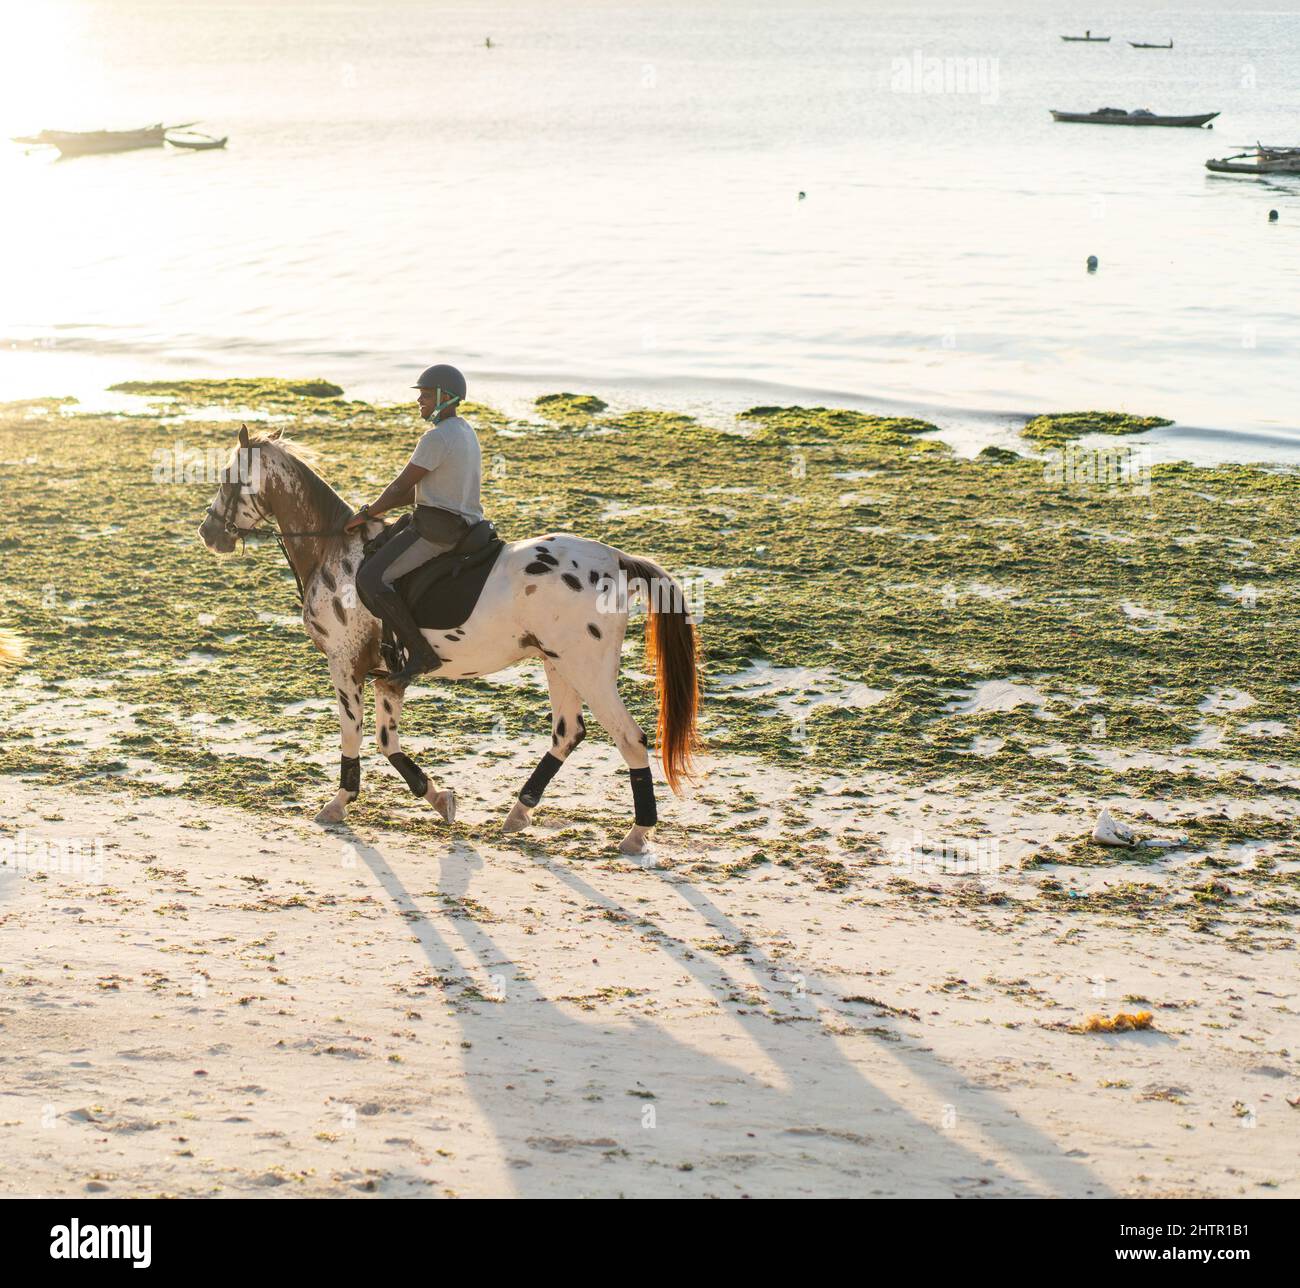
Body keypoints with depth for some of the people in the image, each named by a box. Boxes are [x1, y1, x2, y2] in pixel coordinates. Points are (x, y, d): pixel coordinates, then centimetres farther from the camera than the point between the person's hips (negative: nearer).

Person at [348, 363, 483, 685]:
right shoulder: (465, 433, 16)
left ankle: (421, 652, -21)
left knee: (372, 578, -17)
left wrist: (366, 514, -1)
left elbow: (401, 486, -14)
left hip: (436, 529, -11)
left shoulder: (436, 438, -17)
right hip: (462, 526, 11)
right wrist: (381, 508, 16)